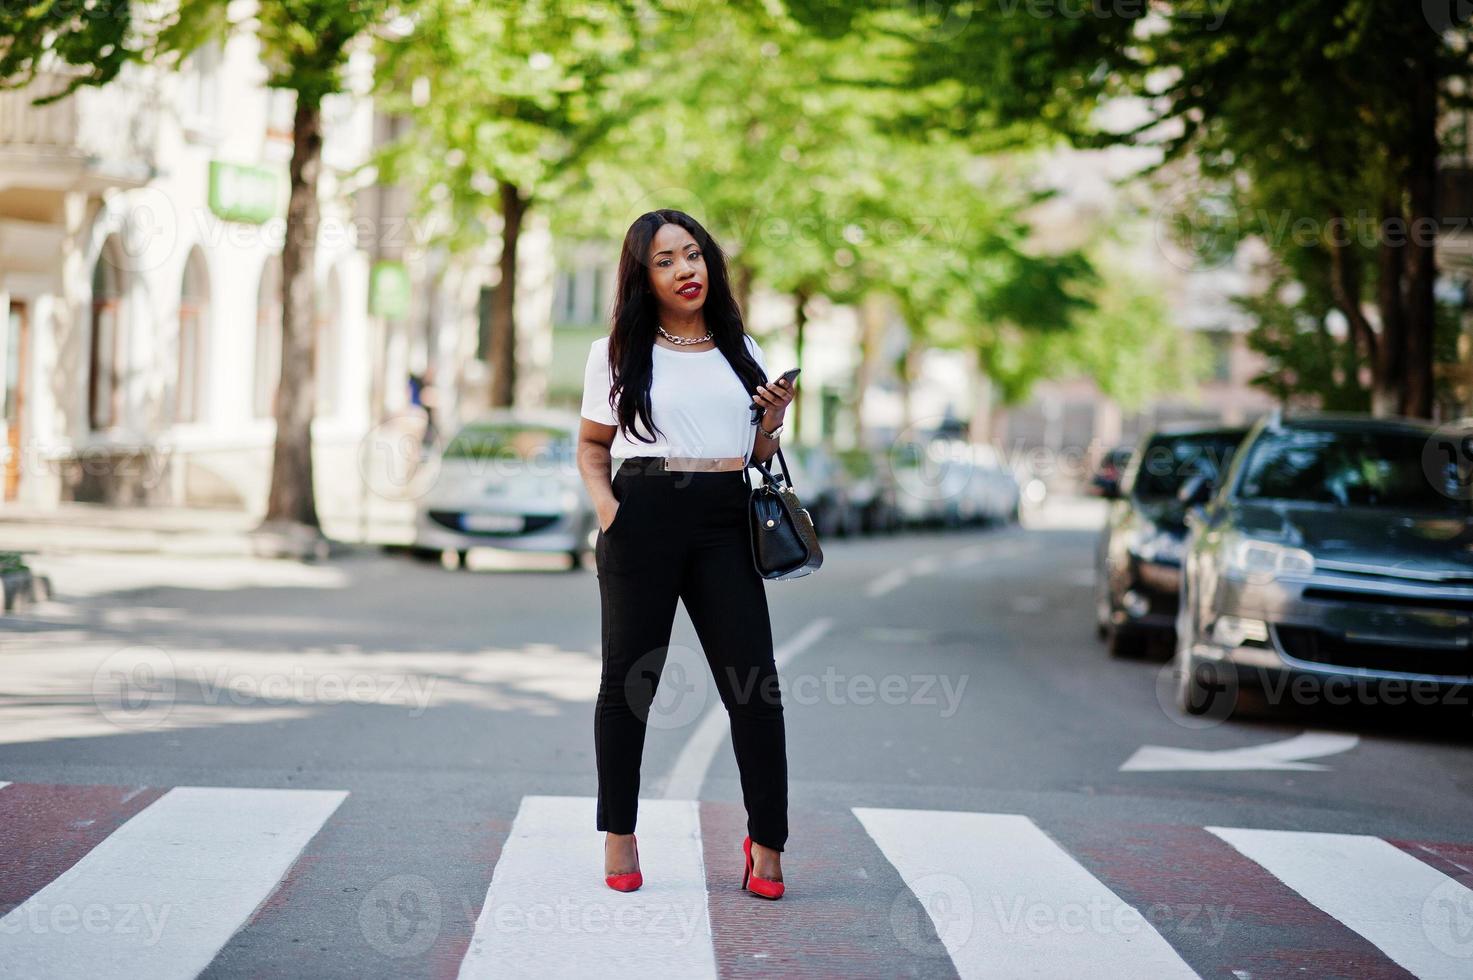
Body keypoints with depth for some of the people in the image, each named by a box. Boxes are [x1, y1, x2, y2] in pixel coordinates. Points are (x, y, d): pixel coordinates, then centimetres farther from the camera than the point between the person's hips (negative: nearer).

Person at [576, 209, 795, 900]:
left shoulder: (740, 350, 17)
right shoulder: (617, 353, 8)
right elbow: (592, 447, 11)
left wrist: (771, 425, 1)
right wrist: (607, 508, -7)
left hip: (725, 522, 2)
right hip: (644, 515, -2)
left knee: (754, 684, -4)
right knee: (629, 679, 3)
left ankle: (766, 841, 6)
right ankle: (619, 837, 15)